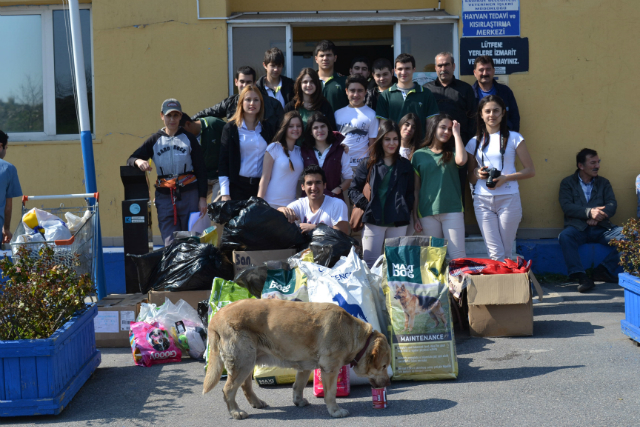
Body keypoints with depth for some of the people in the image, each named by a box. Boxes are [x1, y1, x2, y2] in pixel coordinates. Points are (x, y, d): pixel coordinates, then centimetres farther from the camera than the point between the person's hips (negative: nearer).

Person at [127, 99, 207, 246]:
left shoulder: (189, 138, 6)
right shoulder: (155, 140, 10)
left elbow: (201, 170, 5)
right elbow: (131, 160, 11)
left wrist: (202, 198, -1)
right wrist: (138, 161, -14)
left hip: (189, 195, -1)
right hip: (164, 197, 1)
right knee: (170, 243, -2)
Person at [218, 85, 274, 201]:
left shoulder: (267, 128, 12)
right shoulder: (230, 128, 4)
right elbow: (223, 161, 0)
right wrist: (225, 194, -7)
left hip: (261, 186, 2)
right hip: (238, 187, -2)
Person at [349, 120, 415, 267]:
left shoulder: (405, 165, 13)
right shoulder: (367, 164, 7)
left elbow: (411, 193, 14)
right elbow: (353, 189, 7)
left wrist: (406, 209, -1)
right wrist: (364, 203, -8)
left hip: (398, 223, 2)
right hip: (373, 221, -2)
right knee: (370, 264, -5)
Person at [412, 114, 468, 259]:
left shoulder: (451, 152, 11)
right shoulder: (419, 155, 9)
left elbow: (461, 160, -15)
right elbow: (415, 188, 9)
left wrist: (457, 134, -5)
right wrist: (415, 216, 5)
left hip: (452, 211, 0)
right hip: (427, 213, 0)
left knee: (458, 256, -5)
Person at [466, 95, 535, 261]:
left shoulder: (513, 138, 5)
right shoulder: (474, 142, 12)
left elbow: (530, 170, 2)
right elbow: (470, 177, 18)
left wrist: (505, 178, -11)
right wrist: (478, 174, -5)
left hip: (508, 199, -2)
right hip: (482, 200, 2)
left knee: (506, 252, 1)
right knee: (495, 253, -4)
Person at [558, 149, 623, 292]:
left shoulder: (604, 182, 19)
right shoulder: (567, 183, 10)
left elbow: (612, 204, 5)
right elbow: (566, 206, -6)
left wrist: (599, 214, -17)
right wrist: (589, 212, -21)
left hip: (601, 228, 3)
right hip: (578, 228, -3)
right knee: (565, 236, -36)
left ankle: (603, 270, -18)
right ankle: (581, 277, -37)